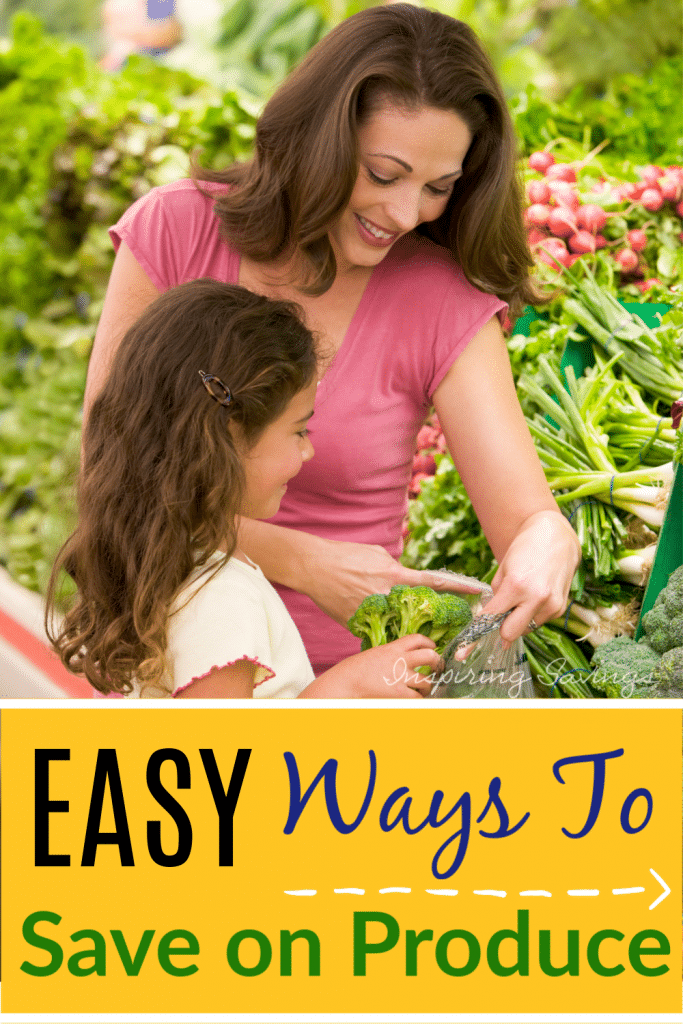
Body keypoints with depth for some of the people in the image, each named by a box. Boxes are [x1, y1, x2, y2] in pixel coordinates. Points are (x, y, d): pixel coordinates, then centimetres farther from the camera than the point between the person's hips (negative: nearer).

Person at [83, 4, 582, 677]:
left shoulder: (444, 303, -2)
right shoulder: (174, 231, -2)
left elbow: (528, 516, -5)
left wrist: (547, 545, -30)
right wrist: (299, 560, -16)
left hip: (339, 669, 0)